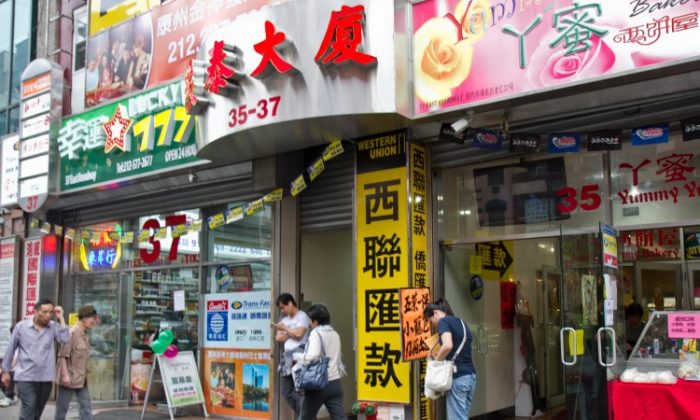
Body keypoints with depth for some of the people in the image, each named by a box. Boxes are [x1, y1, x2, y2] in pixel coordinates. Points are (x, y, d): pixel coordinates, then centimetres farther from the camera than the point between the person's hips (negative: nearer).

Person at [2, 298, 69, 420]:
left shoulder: (54, 327, 1)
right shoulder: (21, 326, -1)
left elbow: (65, 339, -17)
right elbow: (11, 349, 8)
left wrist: (61, 318, -12)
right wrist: (5, 371, 13)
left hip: (45, 378, 2)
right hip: (25, 377, -2)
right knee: (29, 409, -13)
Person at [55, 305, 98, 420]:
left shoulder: (85, 334, 9)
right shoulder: (72, 333, -16)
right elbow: (63, 355, -19)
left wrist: (85, 374, 16)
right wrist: (65, 375, -23)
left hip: (81, 379, 8)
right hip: (69, 378, -8)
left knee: (86, 407, 4)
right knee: (62, 409, 5)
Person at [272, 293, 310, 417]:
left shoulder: (302, 316, -1)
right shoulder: (285, 319, 20)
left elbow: (298, 334, -13)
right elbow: (278, 338, 12)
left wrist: (284, 328, -1)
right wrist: (289, 334, -3)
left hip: (299, 357, -8)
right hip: (288, 357, 8)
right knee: (287, 391, 7)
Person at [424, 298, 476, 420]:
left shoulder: (444, 321, -7)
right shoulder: (461, 323, 19)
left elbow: (448, 345, -24)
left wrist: (437, 359, -8)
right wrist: (441, 357, 16)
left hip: (458, 377, -8)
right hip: (470, 376, 8)